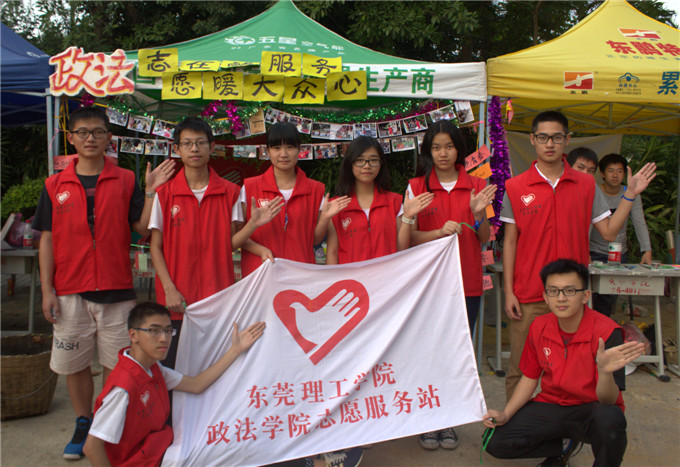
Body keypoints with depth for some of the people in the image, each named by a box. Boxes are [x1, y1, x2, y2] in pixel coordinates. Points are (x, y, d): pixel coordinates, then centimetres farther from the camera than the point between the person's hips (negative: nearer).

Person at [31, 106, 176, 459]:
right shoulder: (55, 186, 5)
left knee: (116, 364, 6)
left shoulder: (125, 181, 2)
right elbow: (47, 240, 5)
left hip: (116, 290, -1)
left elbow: (143, 228, -2)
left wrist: (151, 191, -14)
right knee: (74, 363, 11)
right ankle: (83, 425, 29)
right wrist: (47, 290, 0)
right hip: (70, 291, 2)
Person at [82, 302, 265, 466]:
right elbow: (92, 447, -25)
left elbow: (195, 385, 1)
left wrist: (235, 350, -2)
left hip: (156, 449, 8)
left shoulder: (152, 368, 0)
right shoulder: (123, 388, -28)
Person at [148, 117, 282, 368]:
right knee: (174, 372, 4)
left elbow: (230, 243, 2)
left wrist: (254, 223, -15)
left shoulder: (230, 192, 4)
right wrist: (169, 289, -7)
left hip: (219, 298, 1)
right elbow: (156, 247, 3)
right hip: (177, 301, 0)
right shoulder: (165, 192, 1)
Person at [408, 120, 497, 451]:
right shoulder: (416, 187, 2)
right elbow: (409, 237, -2)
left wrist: (478, 214, -12)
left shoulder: (476, 186, 6)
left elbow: (484, 239, 7)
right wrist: (440, 231, -19)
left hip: (466, 283, 1)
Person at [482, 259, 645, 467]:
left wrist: (605, 372, -45)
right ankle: (562, 446, 14)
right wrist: (505, 415, -5)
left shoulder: (606, 332, -21)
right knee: (495, 443, -12)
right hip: (550, 406, 4)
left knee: (609, 418, -40)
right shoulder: (539, 327, -6)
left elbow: (609, 401, -23)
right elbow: (529, 378, 8)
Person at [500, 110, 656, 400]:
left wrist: (630, 195, -3)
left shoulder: (586, 185, 7)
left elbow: (609, 232, 7)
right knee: (520, 369, 5)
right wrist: (508, 291, -3)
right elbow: (509, 242, 2)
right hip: (528, 296, -1)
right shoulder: (515, 187, 1)